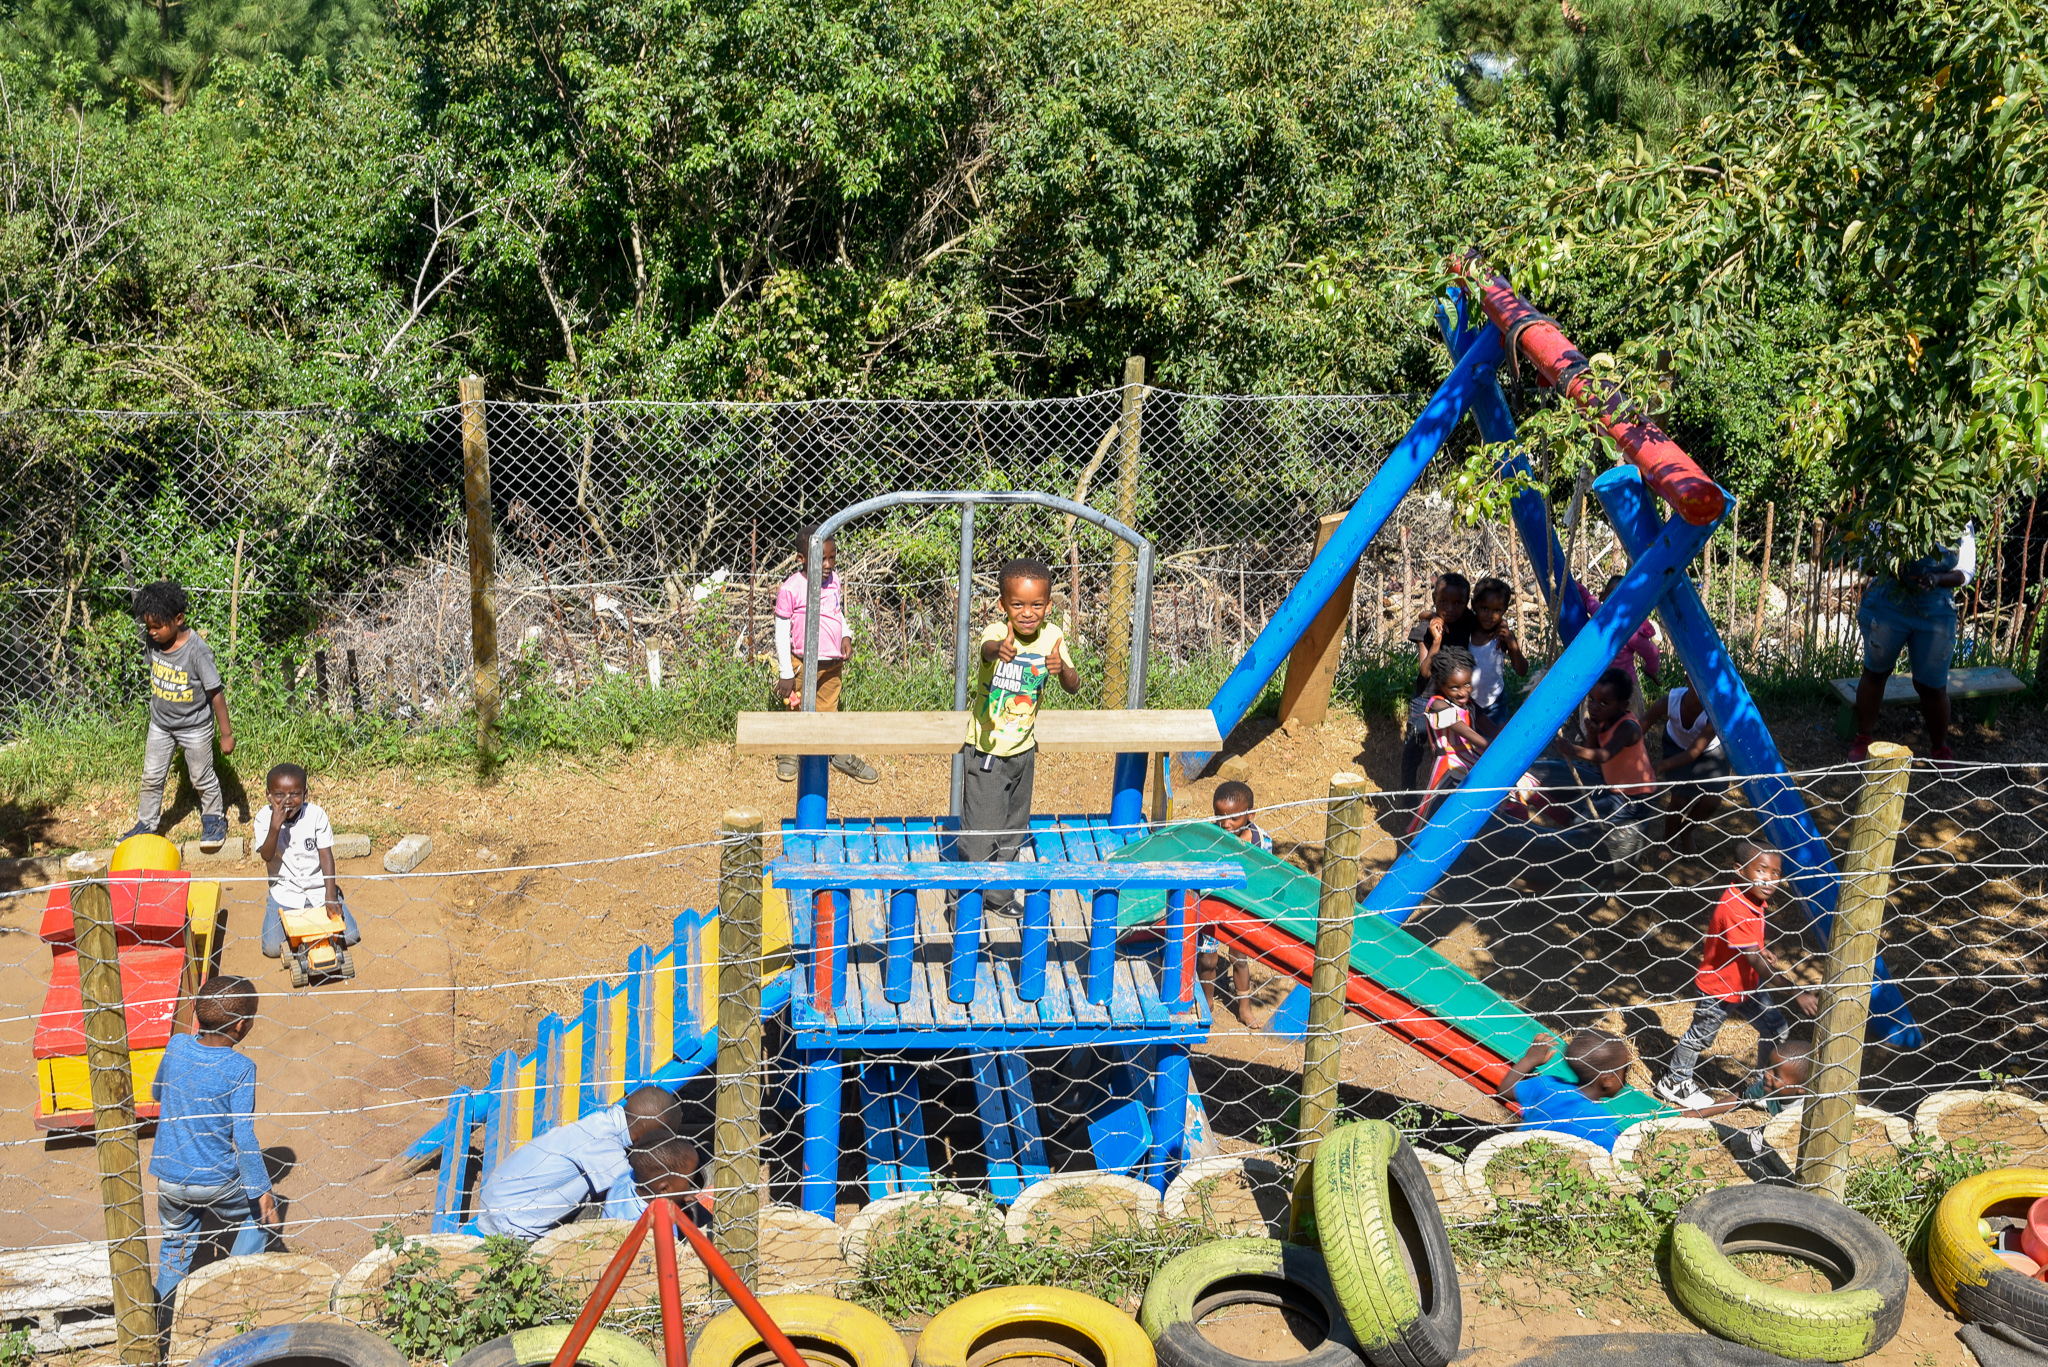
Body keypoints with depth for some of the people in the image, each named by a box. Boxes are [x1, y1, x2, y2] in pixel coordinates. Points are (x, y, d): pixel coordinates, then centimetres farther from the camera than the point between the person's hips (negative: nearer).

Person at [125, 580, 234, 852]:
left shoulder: (197, 650, -30)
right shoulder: (151, 641, -14)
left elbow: (216, 693, -22)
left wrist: (226, 733, -17)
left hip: (195, 727, -5)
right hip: (160, 724, 5)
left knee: (202, 777, 14)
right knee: (152, 777, 15)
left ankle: (214, 817, 36)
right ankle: (146, 823, 33)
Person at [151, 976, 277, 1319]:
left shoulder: (176, 1046, -7)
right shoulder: (240, 1068, -20)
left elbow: (156, 1092, 14)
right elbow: (244, 1138, -19)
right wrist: (261, 1190, -11)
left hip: (169, 1179, 4)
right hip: (217, 1181, -4)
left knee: (175, 1247, 23)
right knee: (259, 1215, 23)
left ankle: (164, 1323, 28)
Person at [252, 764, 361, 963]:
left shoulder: (316, 814, -9)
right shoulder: (264, 818, -8)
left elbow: (326, 855, -7)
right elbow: (266, 856, -20)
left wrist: (330, 895, -14)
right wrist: (275, 827, -36)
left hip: (318, 888, 0)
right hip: (285, 892, 0)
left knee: (349, 936, -10)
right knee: (272, 948, -15)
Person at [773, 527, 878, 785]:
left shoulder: (833, 580, 1)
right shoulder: (790, 589, -18)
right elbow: (781, 632, -12)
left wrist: (846, 637, 0)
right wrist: (785, 674, -11)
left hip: (833, 662, 5)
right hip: (804, 664, -5)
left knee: (829, 710, 19)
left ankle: (842, 755, 33)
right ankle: (788, 755, 32)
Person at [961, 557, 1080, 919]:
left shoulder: (1051, 635, -8)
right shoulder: (996, 632, -22)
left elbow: (1074, 687, -10)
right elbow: (988, 647, -47)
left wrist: (1062, 668, -32)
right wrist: (1000, 648, -71)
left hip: (1023, 749, 5)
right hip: (987, 749, -5)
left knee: (1014, 828, 18)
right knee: (981, 831, -5)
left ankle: (998, 894, 36)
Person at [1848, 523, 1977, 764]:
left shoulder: (1961, 524, -2)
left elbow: (1966, 571, 2)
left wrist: (1939, 578, -20)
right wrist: (1891, 568, -21)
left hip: (1935, 614, 1)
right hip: (1886, 605, -1)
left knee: (1932, 686, 6)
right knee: (1875, 673, 14)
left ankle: (1939, 747, 31)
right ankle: (1862, 740, 31)